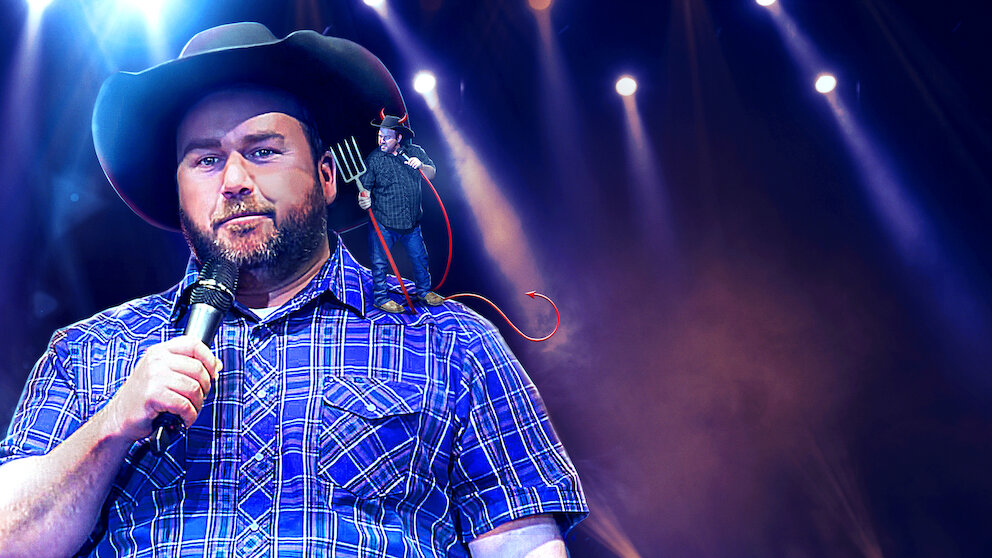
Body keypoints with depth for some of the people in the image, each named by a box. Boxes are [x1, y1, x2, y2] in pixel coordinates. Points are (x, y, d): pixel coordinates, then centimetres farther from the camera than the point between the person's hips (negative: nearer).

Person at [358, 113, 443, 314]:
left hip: (411, 222, 3)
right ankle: (380, 298, 20)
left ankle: (424, 291, 34)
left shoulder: (415, 152, 3)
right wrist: (363, 200, -28)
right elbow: (364, 187, -7)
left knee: (420, 258, 14)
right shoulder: (373, 159, -5)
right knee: (380, 263, 3)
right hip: (383, 223, -3)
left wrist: (421, 166, -18)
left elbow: (432, 174, 3)